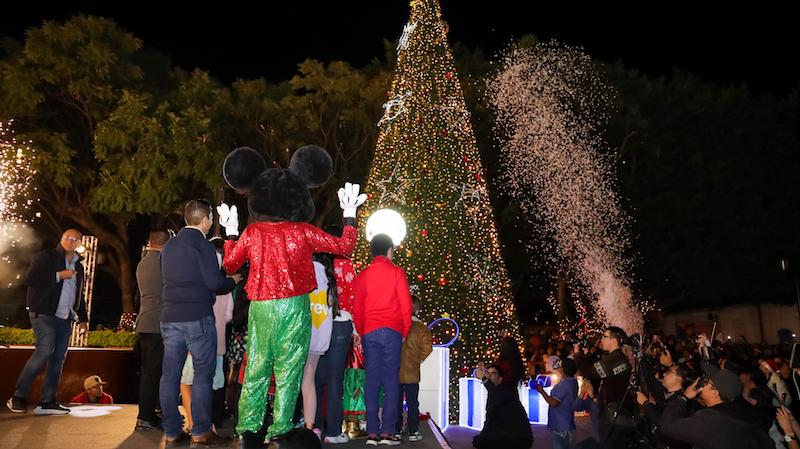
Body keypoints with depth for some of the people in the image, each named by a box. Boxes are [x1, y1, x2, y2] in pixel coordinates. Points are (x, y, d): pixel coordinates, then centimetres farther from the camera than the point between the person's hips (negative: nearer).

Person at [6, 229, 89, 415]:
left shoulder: (78, 267, 19)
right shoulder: (47, 256, 1)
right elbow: (30, 279, -10)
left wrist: (82, 319, 19)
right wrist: (58, 275, -13)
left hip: (65, 319, 6)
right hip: (44, 314, -6)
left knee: (58, 358, 0)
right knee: (45, 350, -18)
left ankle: (47, 402, 3)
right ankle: (18, 396, -7)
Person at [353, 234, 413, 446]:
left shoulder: (363, 275, 9)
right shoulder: (396, 272, 1)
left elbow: (357, 308, 8)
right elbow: (405, 304, -3)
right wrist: (405, 331, 7)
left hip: (369, 333, 3)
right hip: (392, 331, -3)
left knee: (372, 380, 4)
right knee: (391, 380, -1)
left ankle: (372, 432, 1)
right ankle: (387, 432, -5)